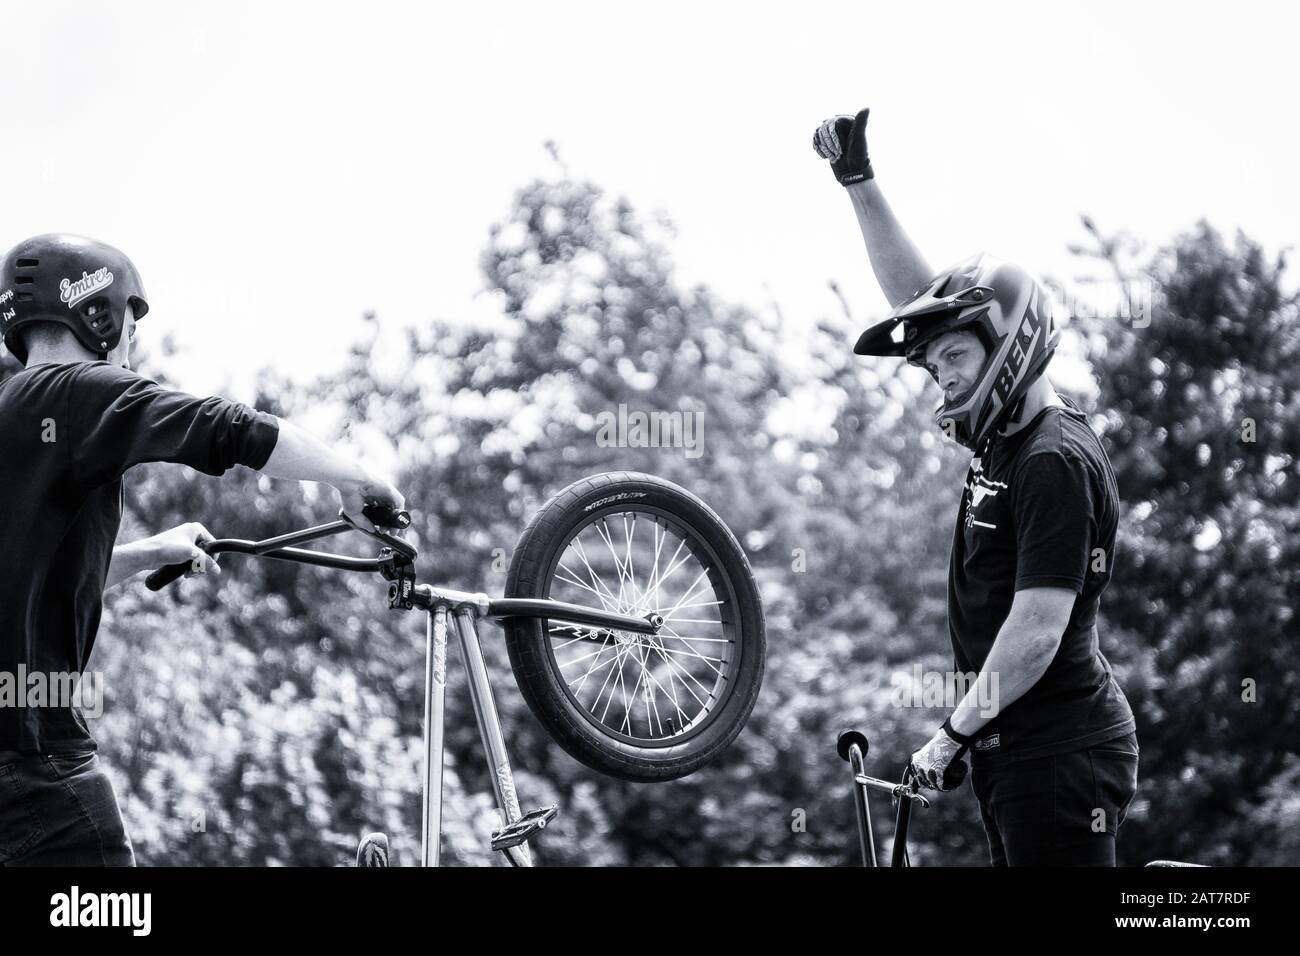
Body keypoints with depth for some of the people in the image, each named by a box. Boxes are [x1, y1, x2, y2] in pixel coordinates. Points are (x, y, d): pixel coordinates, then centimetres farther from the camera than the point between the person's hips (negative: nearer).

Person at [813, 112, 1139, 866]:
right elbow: (918, 298, 14)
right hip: (1024, 745, 9)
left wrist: (956, 734, -13)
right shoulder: (1010, 433, 10)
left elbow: (1037, 629, -20)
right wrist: (859, 180, 11)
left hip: (1059, 748, -9)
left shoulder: (1056, 463, -17)